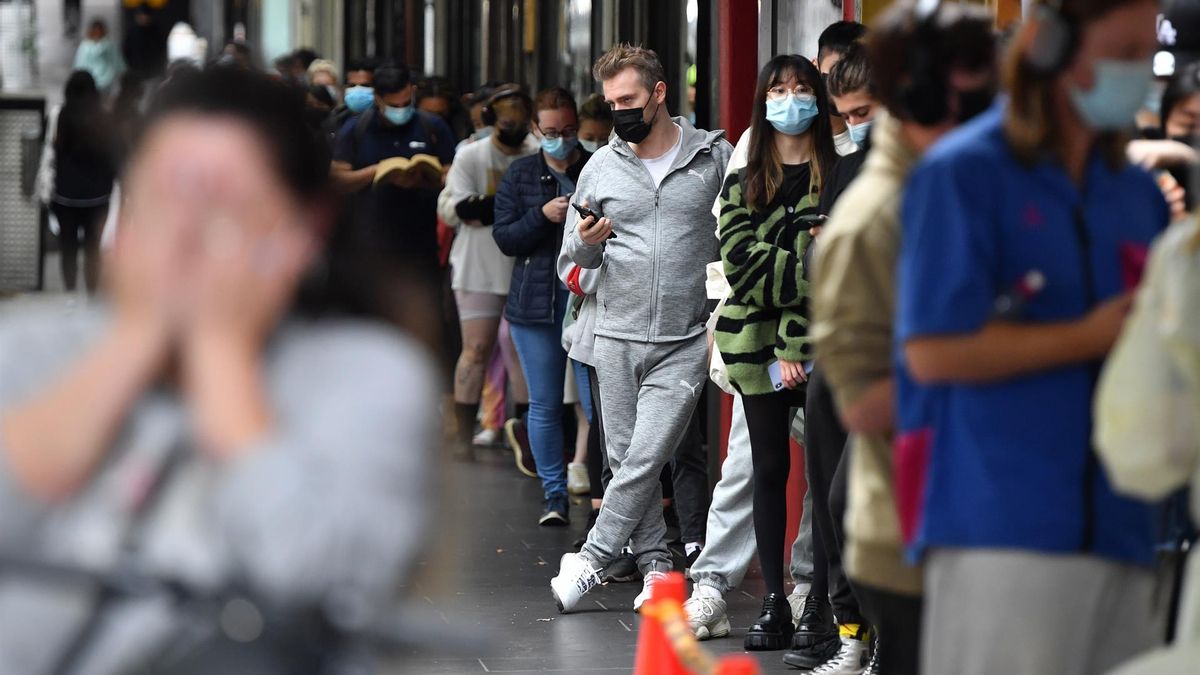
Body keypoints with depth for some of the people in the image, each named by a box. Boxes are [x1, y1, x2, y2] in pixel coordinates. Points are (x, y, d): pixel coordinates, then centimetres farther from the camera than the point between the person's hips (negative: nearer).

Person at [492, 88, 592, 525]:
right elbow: (504, 238, 4)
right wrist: (543, 215, -13)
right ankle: (554, 494, 12)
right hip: (536, 303, 2)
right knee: (544, 405, 4)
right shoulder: (520, 175, 9)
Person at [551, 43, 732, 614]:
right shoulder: (602, 167, 7)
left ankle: (591, 560, -3)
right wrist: (587, 240, -9)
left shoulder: (715, 158, -1)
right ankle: (656, 565, 16)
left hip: (685, 342, -3)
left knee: (645, 458, -11)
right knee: (626, 458, 5)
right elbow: (576, 253, 14)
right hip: (617, 336, 3)